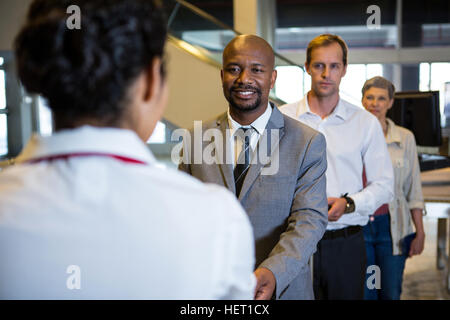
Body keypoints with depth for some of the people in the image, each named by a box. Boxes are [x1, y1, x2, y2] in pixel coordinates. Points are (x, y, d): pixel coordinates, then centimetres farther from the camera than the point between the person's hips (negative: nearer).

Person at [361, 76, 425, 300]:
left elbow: (413, 190, 5)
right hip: (358, 226, 0)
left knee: (391, 293, 6)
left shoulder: (405, 138, 3)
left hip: (392, 226, 0)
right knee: (364, 293, 7)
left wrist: (420, 233, 3)